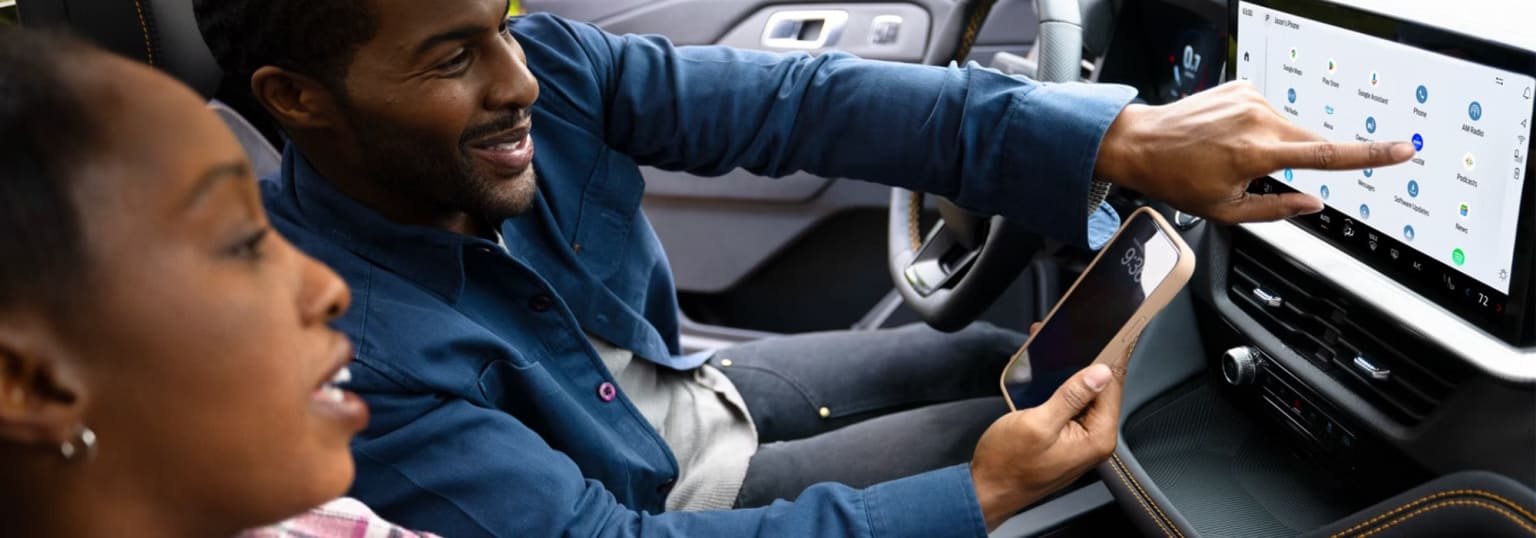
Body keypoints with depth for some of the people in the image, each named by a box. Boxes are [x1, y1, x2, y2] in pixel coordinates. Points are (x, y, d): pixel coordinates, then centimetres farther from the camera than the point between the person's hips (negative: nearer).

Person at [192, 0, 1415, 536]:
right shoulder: (343, 350, -35)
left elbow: (799, 102, -25)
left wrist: (1121, 139, -35)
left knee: (1009, 360, 14)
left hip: (690, 388, 6)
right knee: (1008, 428, -3)